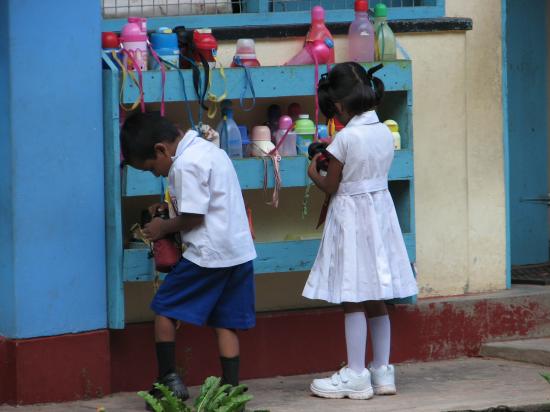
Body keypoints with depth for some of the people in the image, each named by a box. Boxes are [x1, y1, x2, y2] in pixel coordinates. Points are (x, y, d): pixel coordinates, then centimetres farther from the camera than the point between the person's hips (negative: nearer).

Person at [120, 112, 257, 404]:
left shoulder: (186, 165, -15)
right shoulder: (206, 149, 16)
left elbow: (193, 216, -17)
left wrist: (164, 227, 0)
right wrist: (170, 217, 14)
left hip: (209, 254, -9)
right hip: (239, 251, 9)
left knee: (164, 309, 3)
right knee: (225, 323, 9)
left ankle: (169, 380, 3)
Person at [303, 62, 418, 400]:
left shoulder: (345, 138, -17)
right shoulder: (385, 133, 2)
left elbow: (331, 187, -9)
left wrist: (314, 172, 11)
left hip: (351, 217, -7)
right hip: (381, 211, 7)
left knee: (353, 302, -2)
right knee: (376, 301, 13)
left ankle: (356, 376, -1)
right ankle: (382, 371, 17)